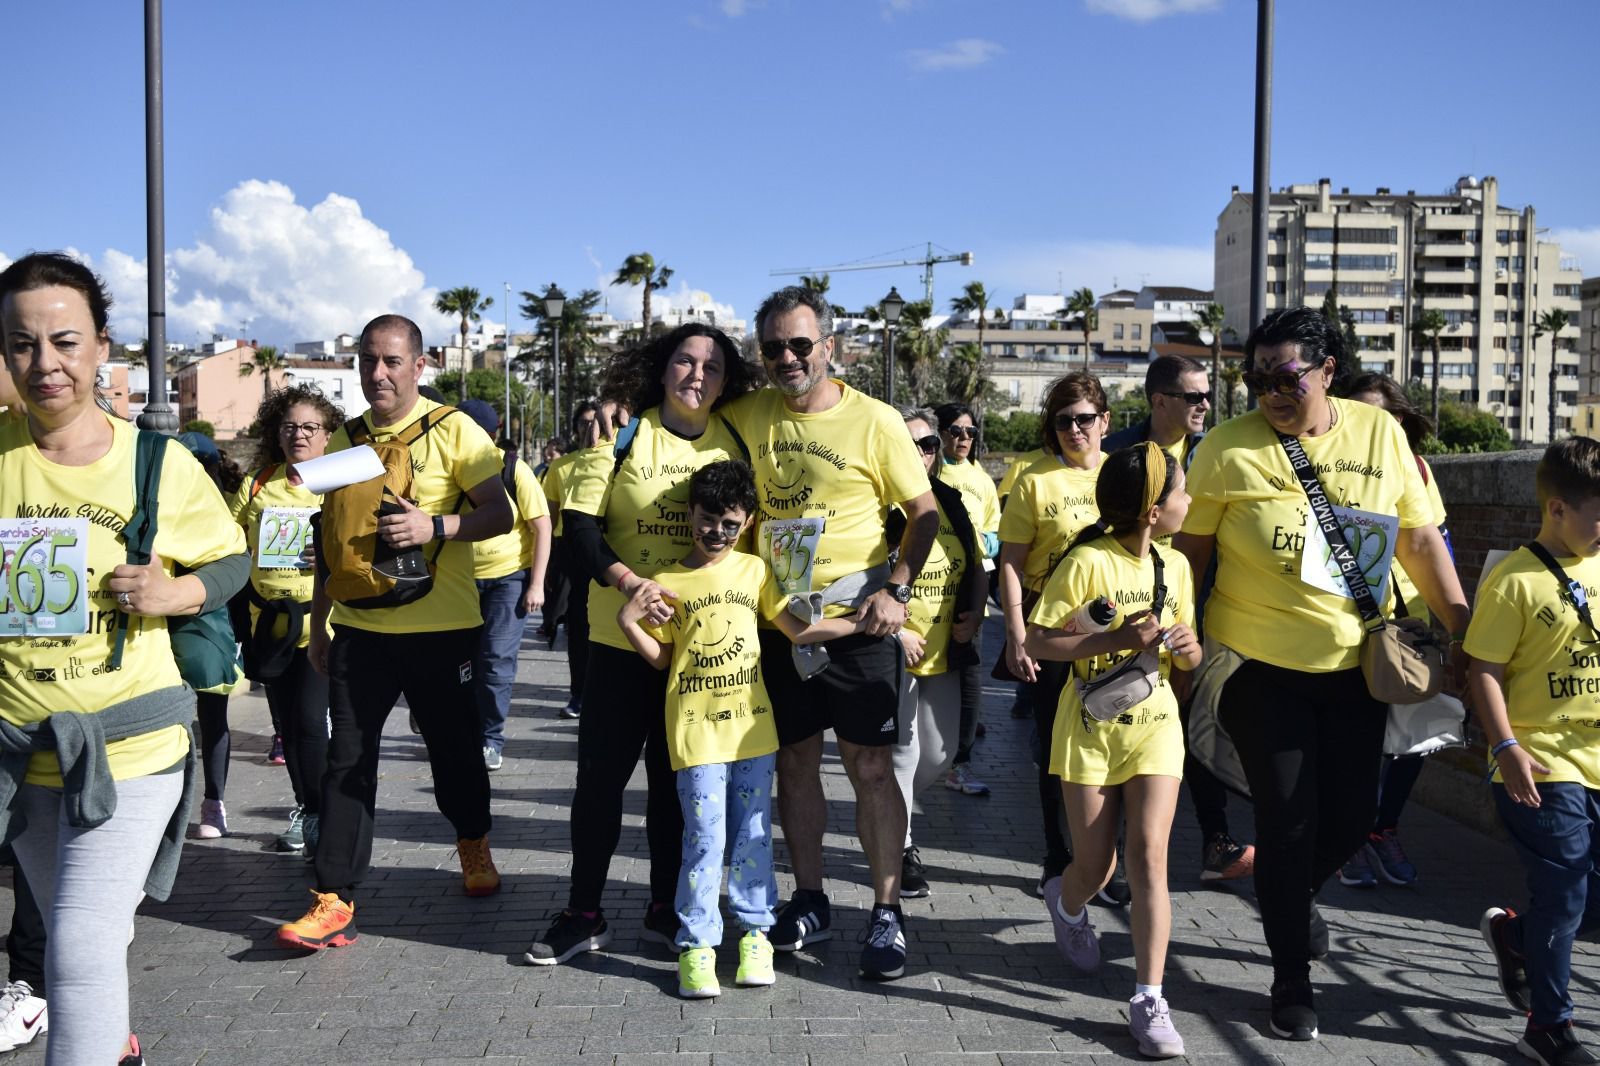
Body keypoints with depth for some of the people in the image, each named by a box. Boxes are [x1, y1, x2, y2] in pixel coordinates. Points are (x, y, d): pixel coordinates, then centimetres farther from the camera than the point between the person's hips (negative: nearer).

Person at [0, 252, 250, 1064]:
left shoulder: (160, 464, -8)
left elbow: (231, 561, 4)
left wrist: (173, 593, -16)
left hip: (129, 745, -3)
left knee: (84, 948, -11)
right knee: (71, 935, 22)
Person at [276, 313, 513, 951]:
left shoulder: (452, 432, -5)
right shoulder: (345, 440, 9)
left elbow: (501, 515, -9)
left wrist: (434, 526, -25)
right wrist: (319, 623, 16)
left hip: (441, 627, -3)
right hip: (360, 627, 3)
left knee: (454, 744, 12)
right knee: (348, 758, 0)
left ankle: (473, 845, 39)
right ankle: (334, 900, 4)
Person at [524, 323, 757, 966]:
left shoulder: (738, 445, 5)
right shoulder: (625, 438, -1)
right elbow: (578, 525, -6)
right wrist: (628, 580, -20)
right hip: (623, 635, -1)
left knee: (677, 776, 11)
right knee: (602, 772, 4)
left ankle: (666, 909, 25)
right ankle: (584, 914, 18)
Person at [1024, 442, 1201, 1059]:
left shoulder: (1175, 567, 4)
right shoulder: (1087, 562, -14)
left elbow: (1187, 659, 13)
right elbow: (1036, 641, -16)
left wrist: (1187, 647, -11)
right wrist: (1119, 638, -24)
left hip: (1155, 722, 4)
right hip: (1090, 725, -3)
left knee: (1149, 857, -7)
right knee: (1095, 867, 6)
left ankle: (1149, 1000, -2)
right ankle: (1067, 904, 43)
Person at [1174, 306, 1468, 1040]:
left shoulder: (1379, 434, -1)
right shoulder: (1228, 449, -10)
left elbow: (1419, 538, 4)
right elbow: (1189, 553, -4)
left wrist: (1464, 630, 2)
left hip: (1354, 664, 3)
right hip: (1259, 667, -3)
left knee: (1352, 814, 11)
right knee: (1288, 818, 3)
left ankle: (1297, 893, 46)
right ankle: (1291, 977, 23)